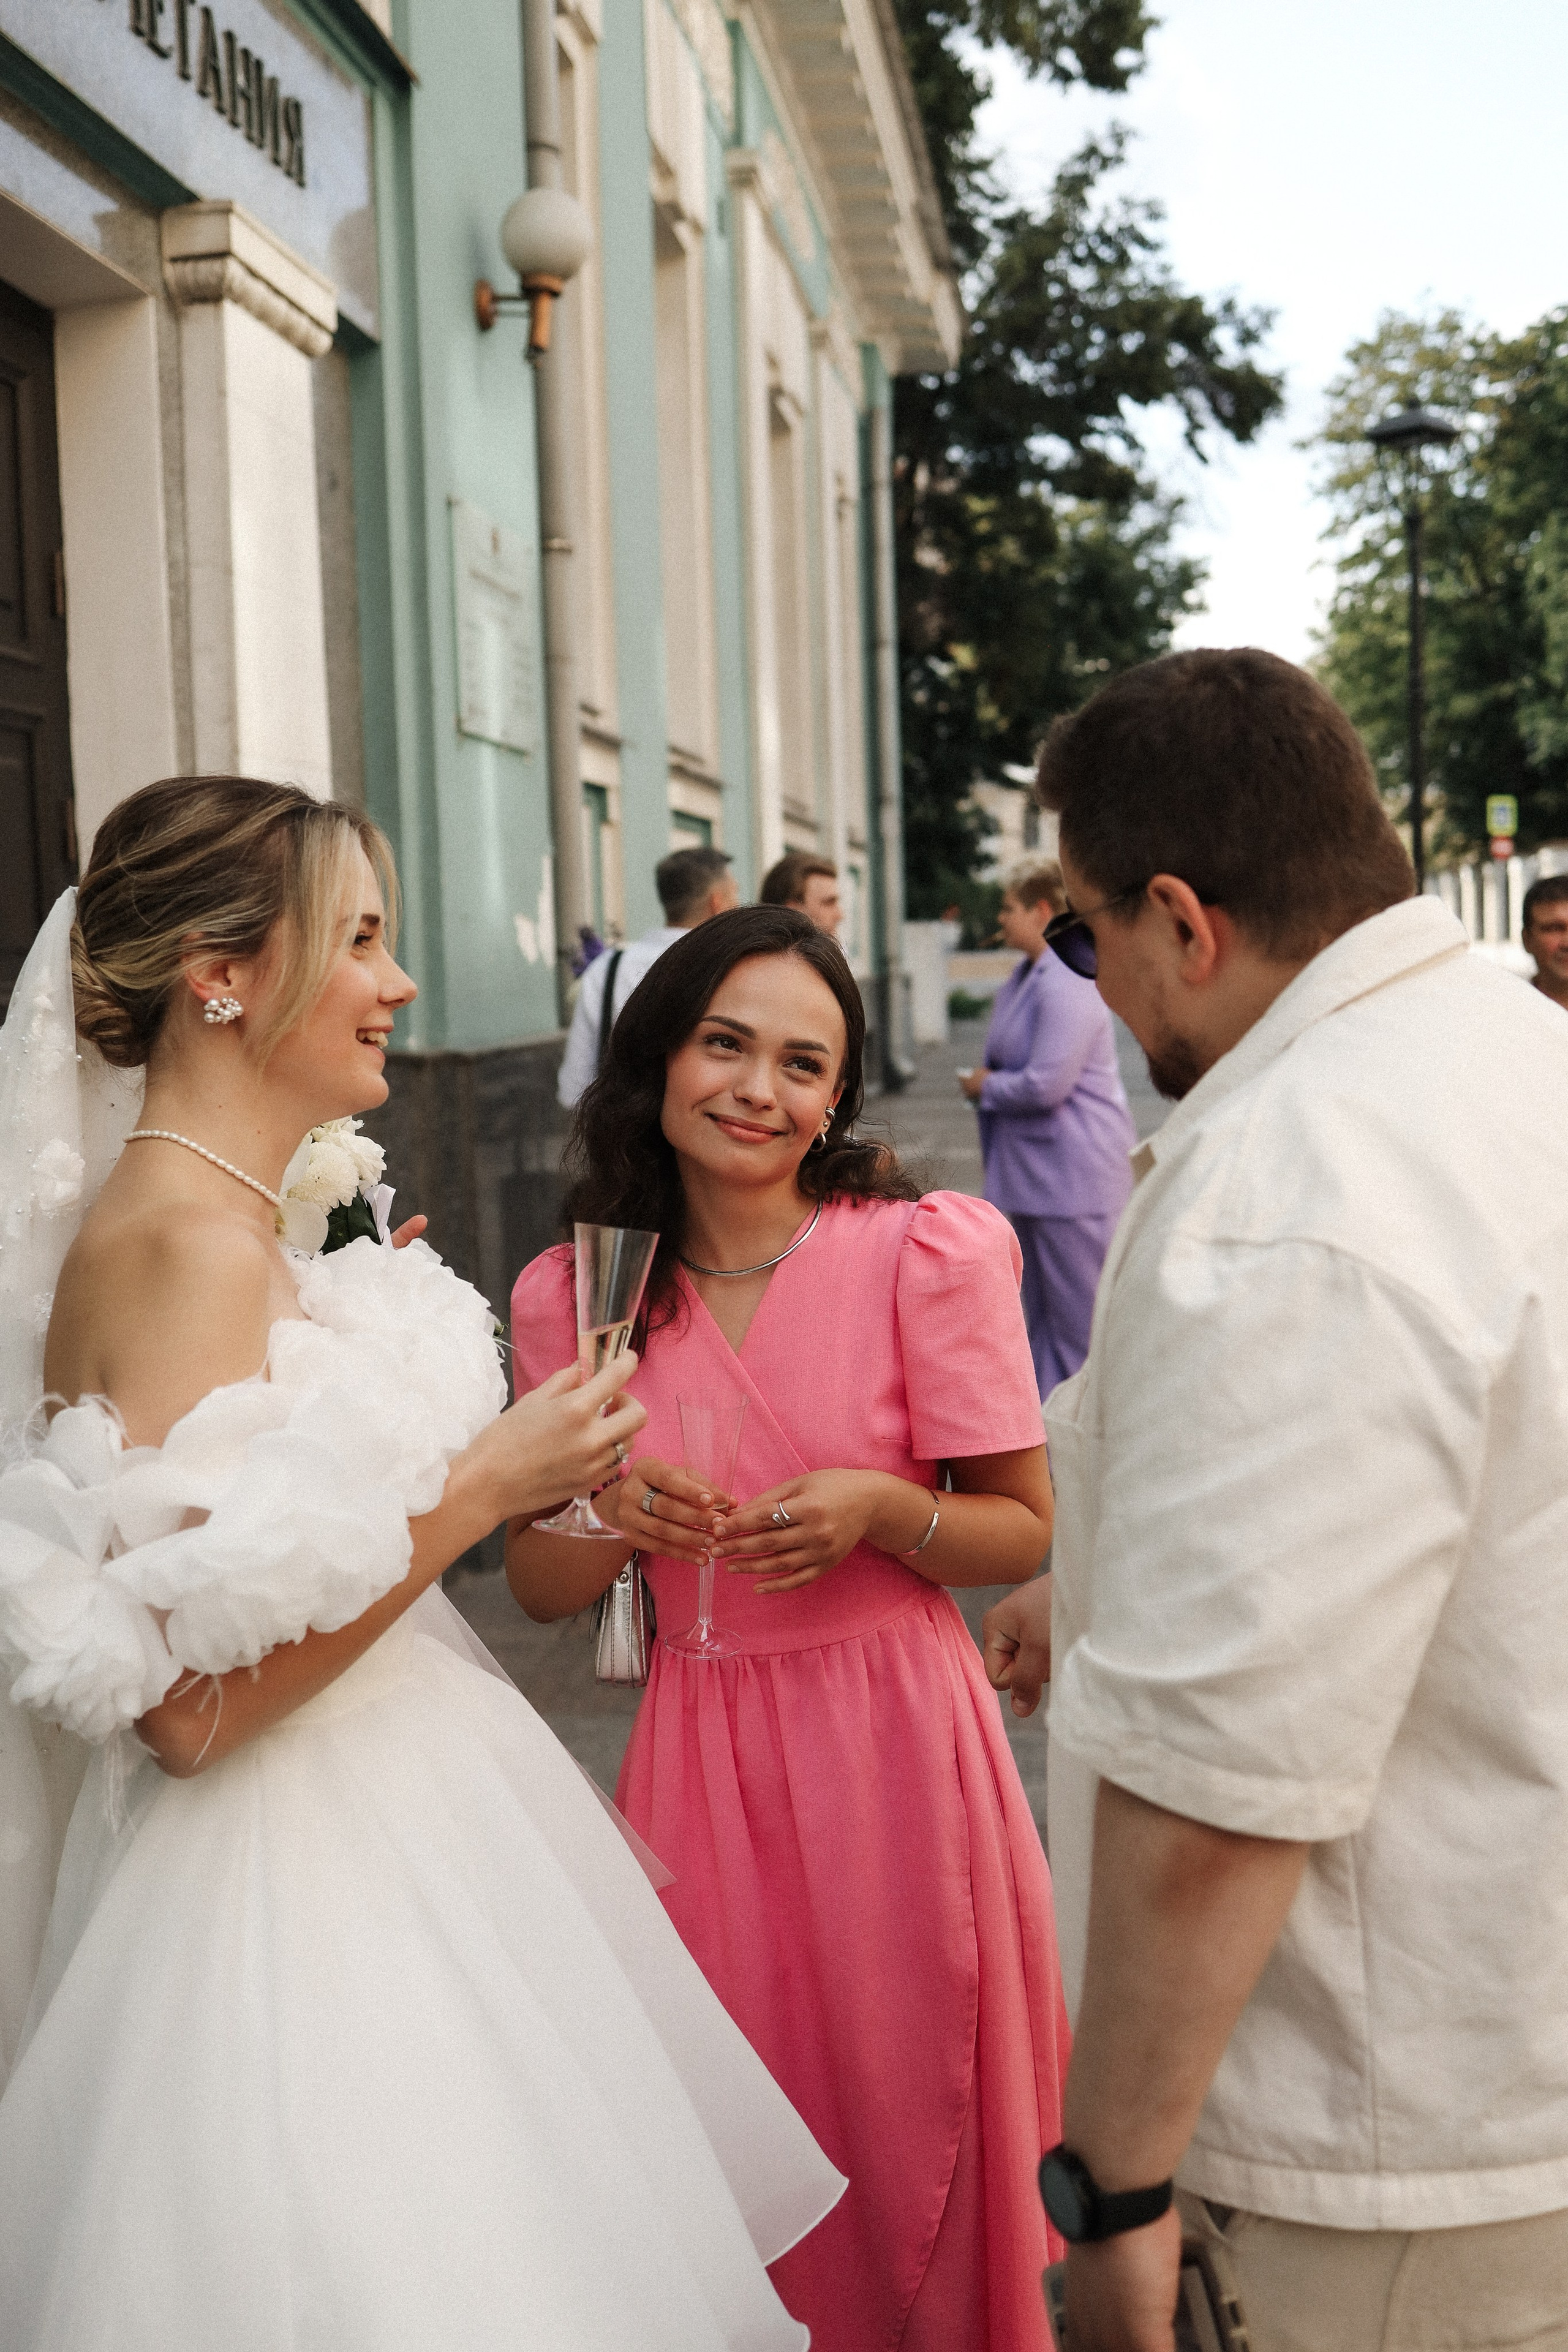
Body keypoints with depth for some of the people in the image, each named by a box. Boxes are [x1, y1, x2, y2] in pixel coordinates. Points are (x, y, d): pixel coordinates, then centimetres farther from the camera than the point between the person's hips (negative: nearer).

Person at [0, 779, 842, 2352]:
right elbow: (189, 1705, -25)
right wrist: (480, 1487, -21)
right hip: (292, 1885, -9)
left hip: (379, 1824, 9)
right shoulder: (185, 1244, -22)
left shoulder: (228, 1221, 7)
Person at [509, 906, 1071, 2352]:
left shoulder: (925, 1252, -9)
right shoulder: (573, 1295, 0)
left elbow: (1025, 1534, -3)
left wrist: (878, 1509, -21)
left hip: (896, 1740, -2)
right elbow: (540, 1588, 7)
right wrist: (618, 1520, -14)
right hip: (702, 1751, 3)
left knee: (911, 2144, 11)